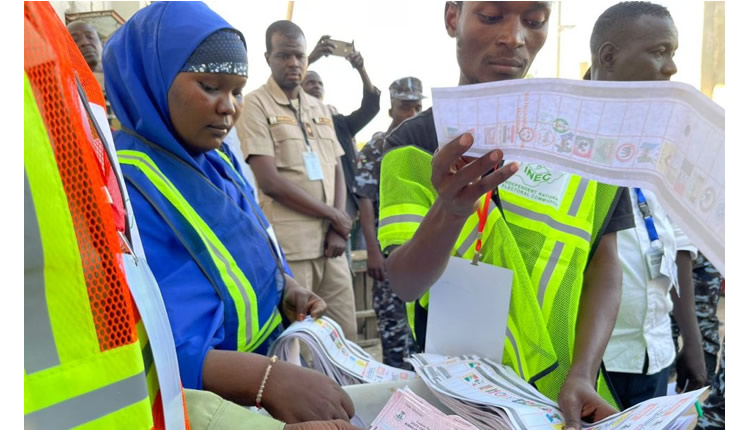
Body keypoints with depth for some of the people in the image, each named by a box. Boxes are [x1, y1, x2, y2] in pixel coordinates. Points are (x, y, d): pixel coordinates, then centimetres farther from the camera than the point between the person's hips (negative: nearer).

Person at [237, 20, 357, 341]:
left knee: (346, 336, 9)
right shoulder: (255, 104, -3)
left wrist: (337, 228, -2)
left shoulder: (320, 109, 16)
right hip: (289, 245, -5)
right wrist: (333, 216, -7)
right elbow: (270, 182, -12)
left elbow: (337, 172, 14)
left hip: (329, 241, 6)